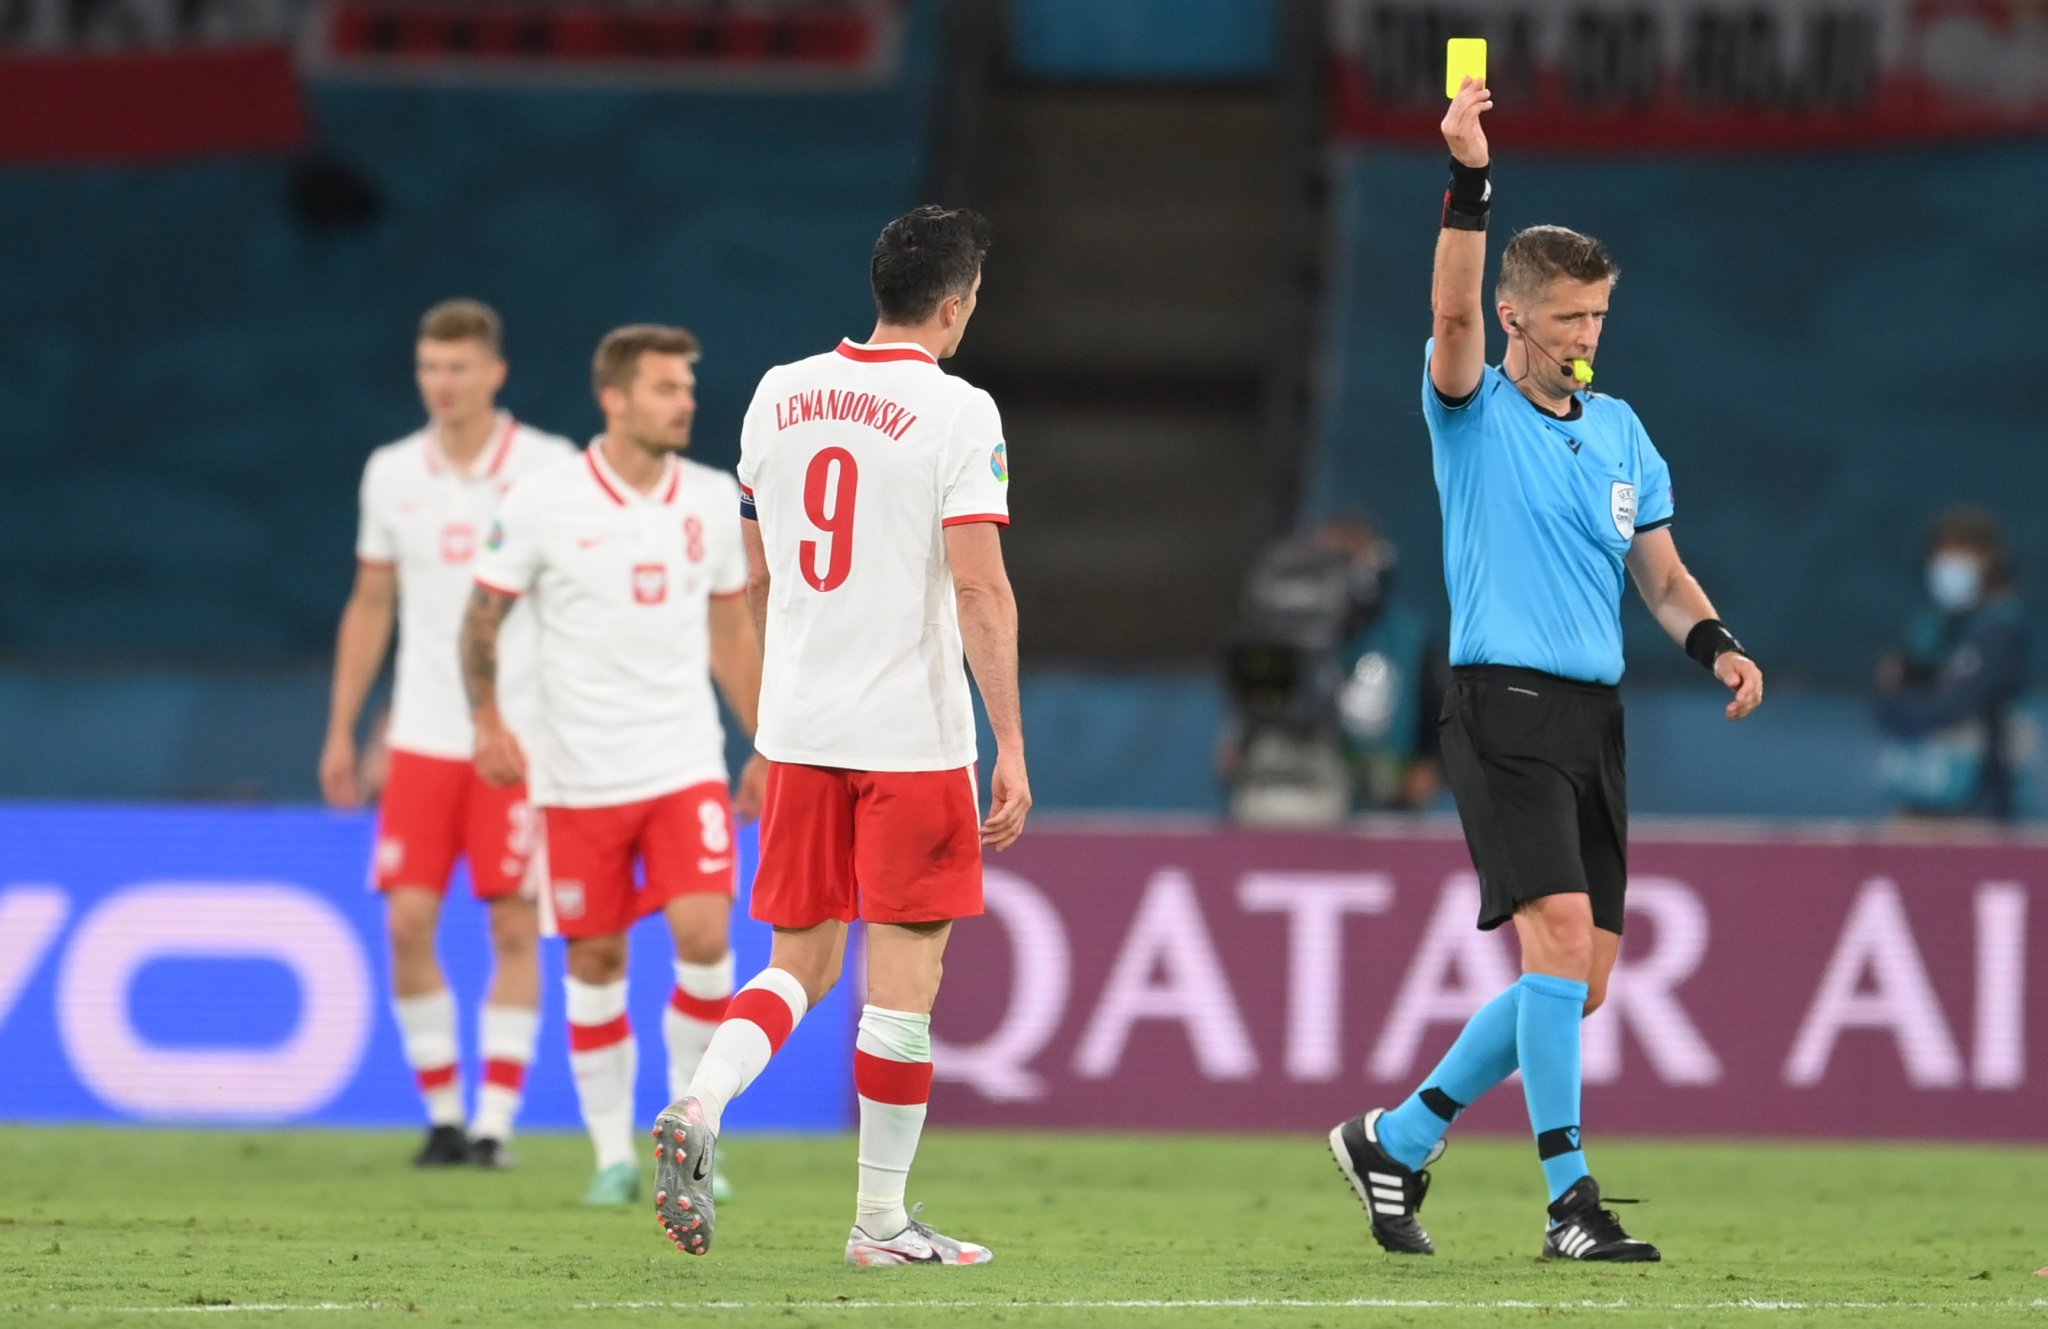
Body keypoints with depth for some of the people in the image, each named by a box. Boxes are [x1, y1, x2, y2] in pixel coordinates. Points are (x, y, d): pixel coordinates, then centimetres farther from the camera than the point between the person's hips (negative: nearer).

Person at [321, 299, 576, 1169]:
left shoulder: (550, 468, -3)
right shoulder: (392, 473, 8)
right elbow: (370, 606, 16)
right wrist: (342, 731, 13)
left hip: (524, 732, -3)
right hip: (424, 734, 3)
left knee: (516, 927, -4)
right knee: (409, 924, -4)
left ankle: (496, 1121, 0)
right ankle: (443, 1113, 8)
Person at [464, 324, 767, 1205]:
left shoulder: (713, 501, 4)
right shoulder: (542, 505, -7)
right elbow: (481, 618, 3)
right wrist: (486, 718, -8)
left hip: (686, 767, 2)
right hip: (579, 776, -2)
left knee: (703, 936, -14)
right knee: (595, 962, 3)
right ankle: (613, 1152, 16)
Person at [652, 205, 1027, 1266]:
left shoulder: (778, 396, 8)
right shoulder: (956, 414, -10)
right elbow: (981, 591, -15)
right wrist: (1010, 747, -12)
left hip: (797, 732, 5)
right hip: (914, 737, -5)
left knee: (800, 961, 13)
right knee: (904, 971, 3)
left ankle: (698, 1109, -11)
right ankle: (881, 1218, 7)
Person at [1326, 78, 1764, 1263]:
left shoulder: (1621, 431, 15)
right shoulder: (1473, 411, 0)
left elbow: (1660, 572, 17)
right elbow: (1455, 309, -19)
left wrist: (1715, 641, -3)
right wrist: (1470, 179, -31)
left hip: (1596, 716, 6)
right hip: (1505, 705, -6)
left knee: (1581, 979, 5)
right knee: (1560, 930, -20)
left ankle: (1399, 1139, 20)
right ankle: (1571, 1199, -18)